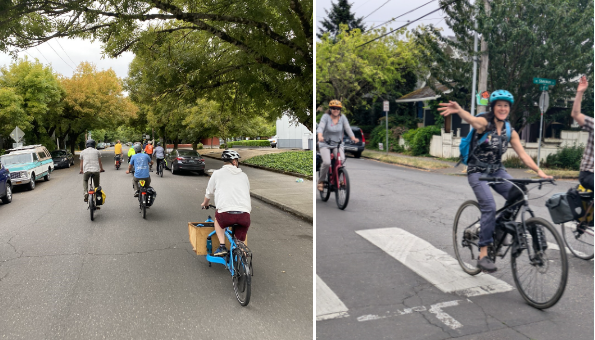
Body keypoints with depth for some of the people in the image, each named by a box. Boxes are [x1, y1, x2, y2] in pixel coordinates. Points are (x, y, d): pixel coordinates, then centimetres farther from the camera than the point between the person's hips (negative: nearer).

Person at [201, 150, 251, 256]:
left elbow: (209, 193, 26)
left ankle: (222, 246, 20)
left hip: (226, 214, -2)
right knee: (239, 243, 22)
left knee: (217, 218, 32)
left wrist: (205, 203, 48)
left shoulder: (217, 173, 14)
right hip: (245, 216, 2)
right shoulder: (243, 176, 20)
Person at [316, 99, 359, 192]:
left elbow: (347, 128, -9)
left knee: (342, 161, -21)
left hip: (338, 144, 3)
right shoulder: (326, 116, -9)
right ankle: (321, 181, 2)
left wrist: (353, 138, -28)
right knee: (326, 162, -23)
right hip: (325, 144, -3)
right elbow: (320, 127, -23)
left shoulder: (342, 117, 1)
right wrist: (320, 136, -44)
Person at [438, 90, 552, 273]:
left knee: (518, 194, -21)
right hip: (477, 171, -5)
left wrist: (539, 171, -14)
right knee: (489, 206, -23)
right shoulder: (484, 122, -12)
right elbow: (471, 119, -36)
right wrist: (459, 110, -60)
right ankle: (483, 256, -16)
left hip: (497, 171, 5)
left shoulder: (510, 132, 5)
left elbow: (523, 154, 1)